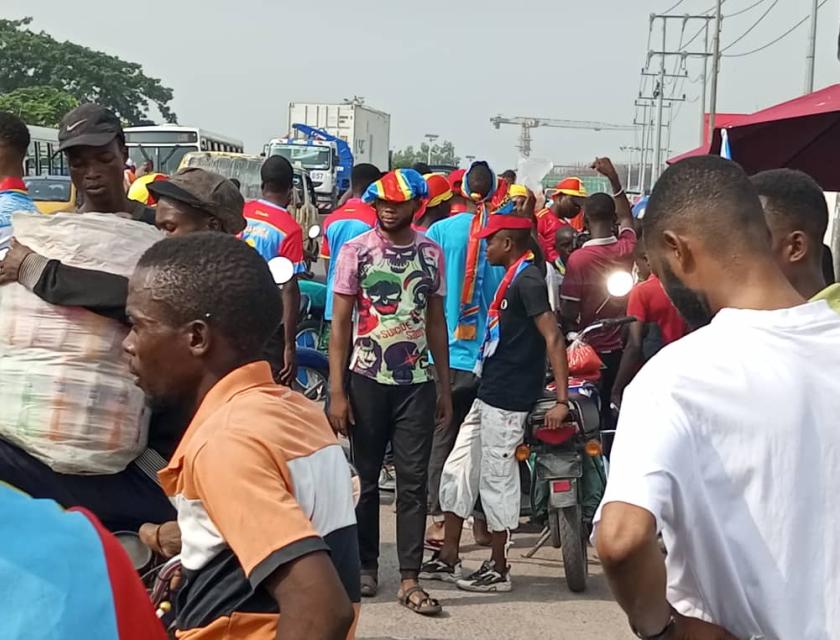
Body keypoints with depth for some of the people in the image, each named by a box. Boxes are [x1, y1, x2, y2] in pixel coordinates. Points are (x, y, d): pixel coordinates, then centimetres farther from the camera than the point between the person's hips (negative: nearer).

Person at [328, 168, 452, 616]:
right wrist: (337, 392, -9)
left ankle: (409, 579, 3)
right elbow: (340, 324, -3)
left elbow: (436, 322, 11)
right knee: (365, 477, 8)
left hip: (417, 382, 2)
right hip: (367, 380, -1)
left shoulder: (431, 253, 6)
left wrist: (445, 387, 8)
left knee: (413, 482, 0)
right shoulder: (355, 250, -2)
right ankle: (365, 566, 23)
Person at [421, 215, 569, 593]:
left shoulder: (527, 279, -15)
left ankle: (498, 569, 12)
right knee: (458, 469, 14)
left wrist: (561, 400, -25)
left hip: (506, 399, -10)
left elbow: (553, 338, -21)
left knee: (496, 477, -1)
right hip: (489, 394, 10)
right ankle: (448, 559, 22)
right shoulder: (514, 277, 14)